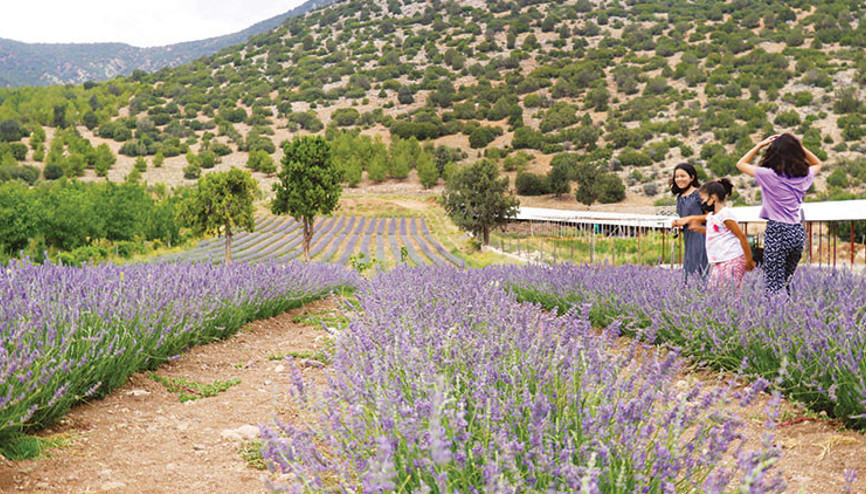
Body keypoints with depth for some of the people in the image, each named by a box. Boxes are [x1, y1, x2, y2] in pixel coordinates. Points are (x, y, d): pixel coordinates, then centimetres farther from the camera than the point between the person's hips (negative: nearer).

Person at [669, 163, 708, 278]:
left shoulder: (698, 194, -6)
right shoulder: (680, 197, 15)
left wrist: (690, 218, -13)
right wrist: (677, 223, 4)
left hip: (700, 235, -7)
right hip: (688, 237, 7)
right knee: (689, 269, 5)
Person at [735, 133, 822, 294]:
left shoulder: (769, 175, -10)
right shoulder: (804, 176, 3)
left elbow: (741, 164, 4)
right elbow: (817, 164, 28)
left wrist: (760, 145, 7)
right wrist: (799, 146, 16)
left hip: (777, 232, -5)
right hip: (798, 231, 5)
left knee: (774, 284, -4)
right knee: (786, 281, 18)